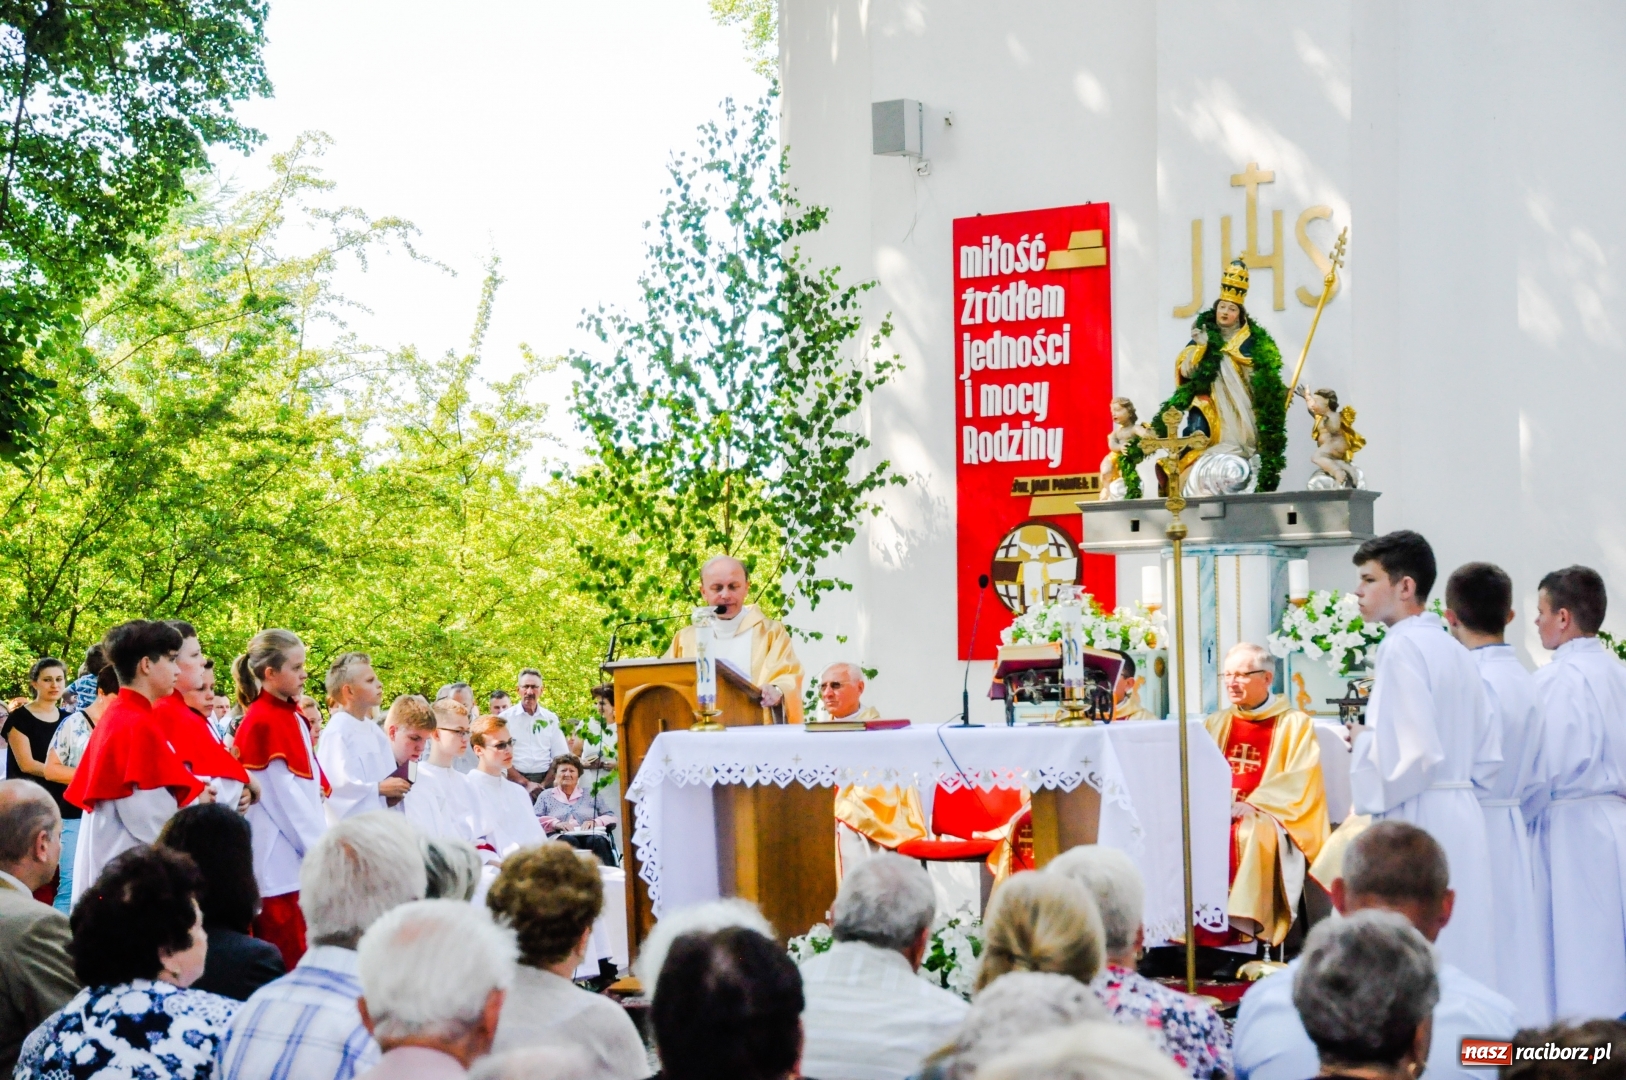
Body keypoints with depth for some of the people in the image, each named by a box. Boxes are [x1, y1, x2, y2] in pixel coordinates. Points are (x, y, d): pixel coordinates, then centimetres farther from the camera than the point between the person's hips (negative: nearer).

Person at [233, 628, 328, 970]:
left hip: (303, 853, 9)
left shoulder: (292, 716, 14)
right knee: (293, 964, -7)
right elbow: (283, 793, -14)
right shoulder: (263, 721, -12)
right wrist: (321, 847, -13)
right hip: (280, 857, -9)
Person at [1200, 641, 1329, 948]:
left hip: (1270, 816, -4)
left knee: (1248, 834, -37)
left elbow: (1299, 783, -7)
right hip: (1216, 811, 4)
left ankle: (1240, 923, -42)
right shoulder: (1216, 724, 19)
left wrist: (1252, 805, -19)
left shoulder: (1295, 725, 4)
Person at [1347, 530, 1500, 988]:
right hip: (1463, 815, 9)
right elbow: (1489, 757, 16)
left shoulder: (1403, 647, -12)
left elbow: (1416, 753, -20)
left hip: (1417, 818, -9)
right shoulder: (1456, 652, 15)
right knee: (1460, 955, 10)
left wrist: (1362, 744, -5)